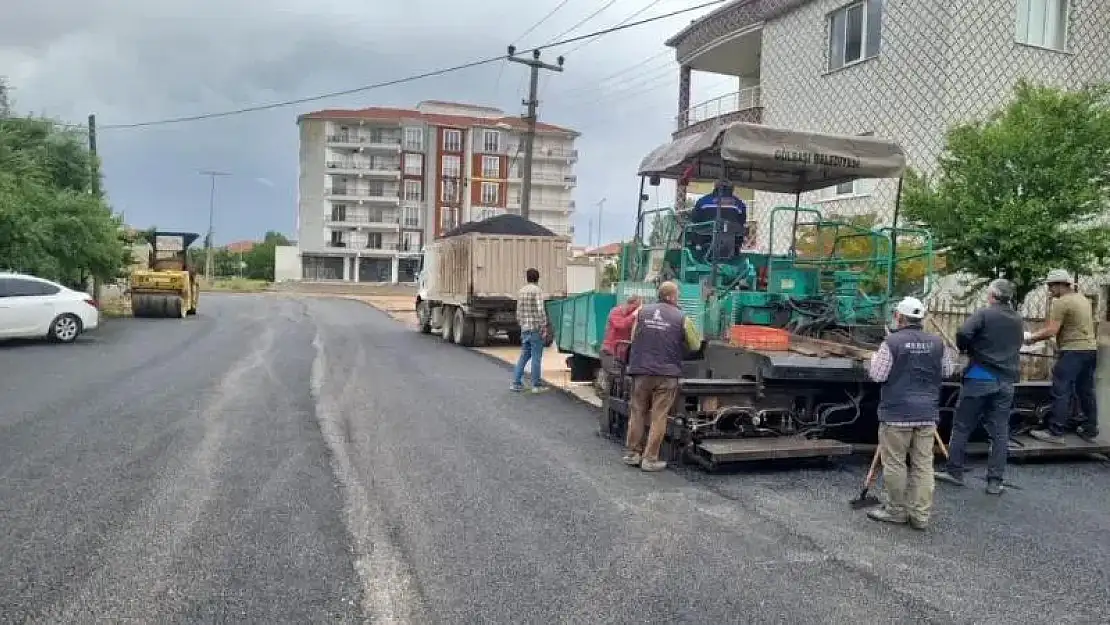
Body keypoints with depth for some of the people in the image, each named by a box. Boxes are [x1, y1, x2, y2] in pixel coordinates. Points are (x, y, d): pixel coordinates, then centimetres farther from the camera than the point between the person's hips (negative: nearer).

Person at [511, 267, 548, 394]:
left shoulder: (521, 291, 12)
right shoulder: (537, 290, -9)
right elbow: (540, 310, -18)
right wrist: (544, 326, -12)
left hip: (524, 329, 7)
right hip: (536, 328, -7)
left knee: (524, 355, 13)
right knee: (536, 357, -1)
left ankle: (516, 383, 11)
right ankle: (537, 385, 4)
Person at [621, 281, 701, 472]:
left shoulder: (642, 312, 3)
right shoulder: (682, 318, -3)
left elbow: (633, 338, 12)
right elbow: (695, 346, 7)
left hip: (641, 371, 3)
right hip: (667, 373, -2)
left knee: (638, 412, 14)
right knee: (658, 417, 4)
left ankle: (632, 453, 21)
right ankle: (650, 459, 7)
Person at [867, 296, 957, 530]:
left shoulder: (892, 342, -12)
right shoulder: (937, 343, 3)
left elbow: (877, 375, -12)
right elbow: (948, 370, 14)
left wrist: (876, 357, 7)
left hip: (897, 412, -5)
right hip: (927, 413, 5)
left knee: (894, 462, 7)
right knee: (923, 464, 8)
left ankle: (896, 510, 16)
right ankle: (920, 515, 12)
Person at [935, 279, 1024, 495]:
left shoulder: (984, 314, -9)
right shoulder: (1018, 320, 10)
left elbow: (963, 334, -22)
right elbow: (1016, 346, 18)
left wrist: (965, 348, -3)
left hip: (980, 378, -5)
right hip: (1007, 381, 5)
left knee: (962, 426, 7)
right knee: (1000, 432, 8)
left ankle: (954, 471, 12)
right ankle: (995, 481, 10)